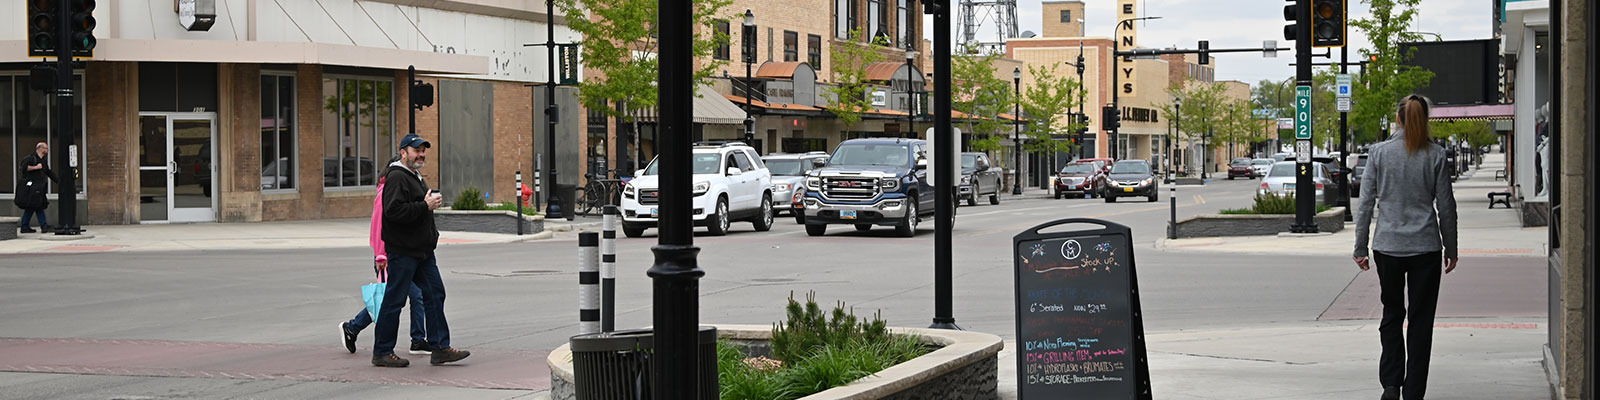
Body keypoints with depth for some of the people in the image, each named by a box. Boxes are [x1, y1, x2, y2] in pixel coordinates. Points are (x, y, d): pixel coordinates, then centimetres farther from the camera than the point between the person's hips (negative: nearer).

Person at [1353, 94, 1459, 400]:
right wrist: (1451, 249, 10)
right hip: (1425, 248, -1)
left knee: (1392, 314, 15)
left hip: (1387, 246, 1)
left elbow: (1366, 203, -2)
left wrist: (1360, 248, 4)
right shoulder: (1435, 156, -4)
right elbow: (1446, 206, 0)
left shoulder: (1379, 153, -3)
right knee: (1420, 320, 6)